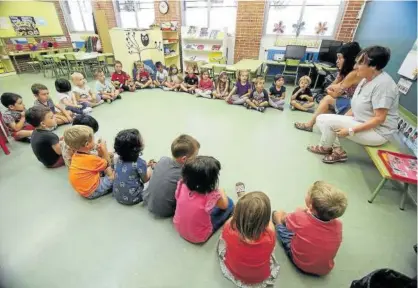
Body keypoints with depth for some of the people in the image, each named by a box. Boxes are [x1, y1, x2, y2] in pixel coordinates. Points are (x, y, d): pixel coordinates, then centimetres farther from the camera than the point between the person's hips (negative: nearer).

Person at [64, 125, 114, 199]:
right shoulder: (91, 159, -29)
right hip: (91, 192, -9)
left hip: (83, 188, 9)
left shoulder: (76, 155, -2)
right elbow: (107, 164, -11)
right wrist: (104, 149, -7)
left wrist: (100, 153, -5)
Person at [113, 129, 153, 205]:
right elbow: (145, 179, -9)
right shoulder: (140, 162, -24)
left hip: (117, 196, 6)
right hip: (132, 198, -6)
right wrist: (150, 168, 10)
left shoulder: (118, 159, -4)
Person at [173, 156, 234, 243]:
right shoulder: (211, 195, -32)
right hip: (199, 237, -5)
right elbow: (224, 205, -8)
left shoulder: (182, 184, -21)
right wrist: (222, 192, 12)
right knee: (229, 203, 5)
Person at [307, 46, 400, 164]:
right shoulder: (366, 79, 5)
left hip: (377, 132, -9)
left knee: (328, 121, -20)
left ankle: (325, 148, 7)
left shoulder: (383, 84, -23)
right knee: (322, 119, -1)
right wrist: (342, 120, 1)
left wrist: (351, 130, -25)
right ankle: (338, 151, 1)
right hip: (361, 123, 9)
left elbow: (379, 118, -24)